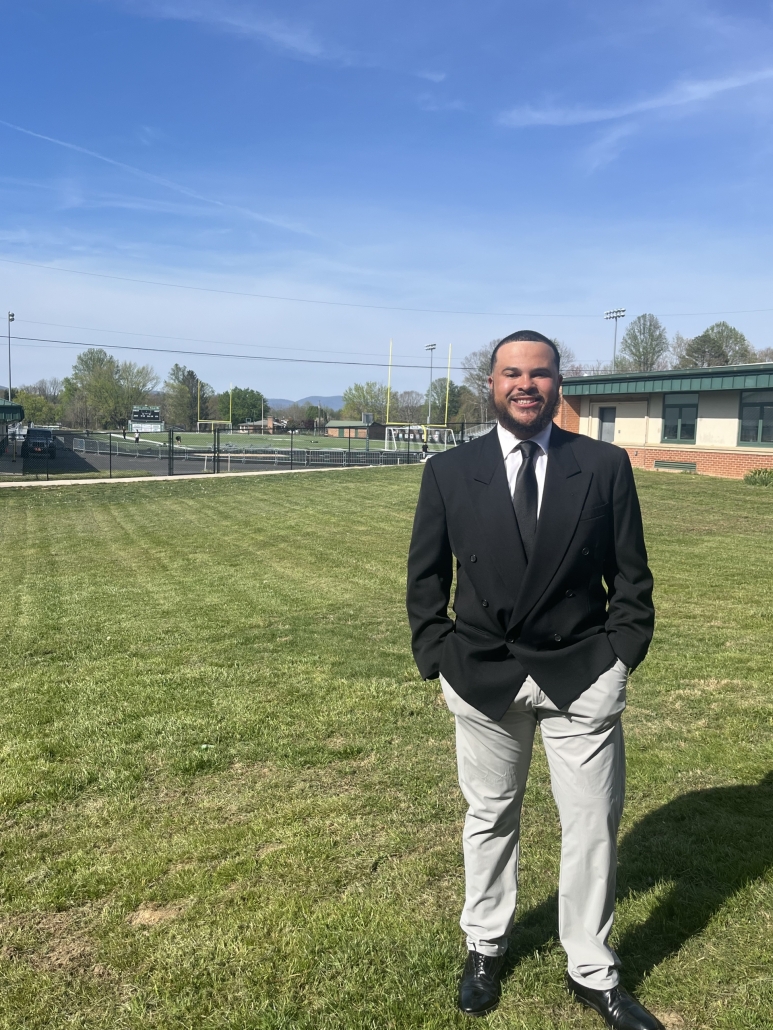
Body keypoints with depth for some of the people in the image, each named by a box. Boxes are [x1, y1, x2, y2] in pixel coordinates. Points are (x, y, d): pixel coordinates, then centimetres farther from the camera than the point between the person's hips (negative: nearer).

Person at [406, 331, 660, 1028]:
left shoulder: (606, 466, -3)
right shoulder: (449, 472, -2)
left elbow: (630, 575, 3)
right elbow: (425, 577, 4)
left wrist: (621, 653, -3)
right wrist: (438, 657, -2)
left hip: (582, 675, 0)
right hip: (483, 676, 0)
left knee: (593, 826, 9)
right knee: (489, 817, 16)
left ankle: (592, 972, 31)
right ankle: (486, 946, 39)